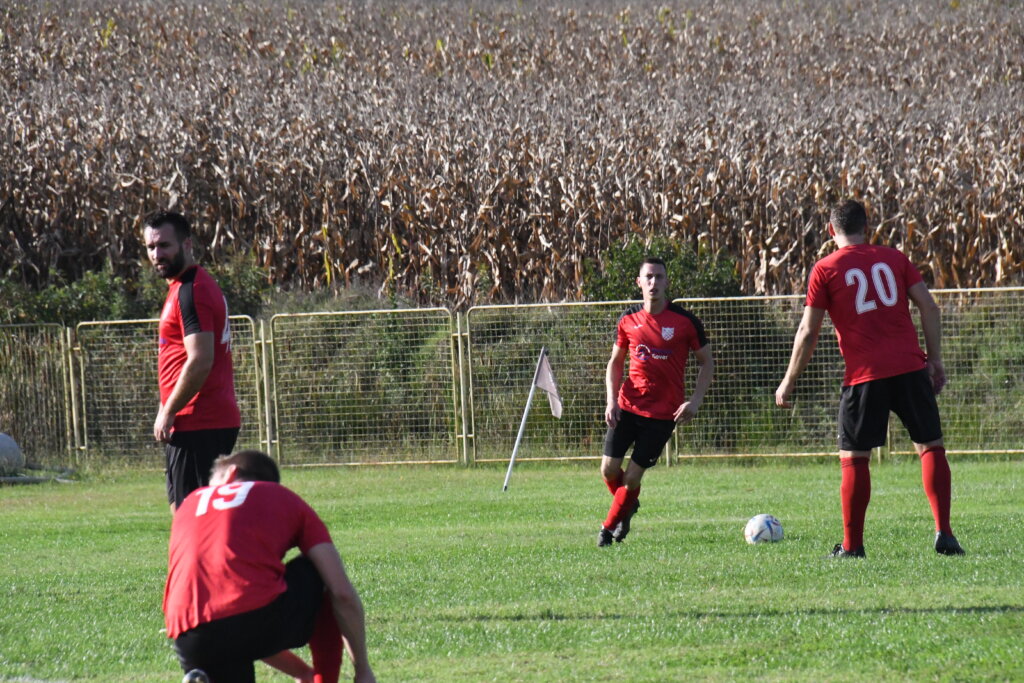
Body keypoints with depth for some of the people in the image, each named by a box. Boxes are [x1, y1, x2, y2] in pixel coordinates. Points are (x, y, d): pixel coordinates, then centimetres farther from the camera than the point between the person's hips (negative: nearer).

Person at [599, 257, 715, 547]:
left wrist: (695, 401, -9)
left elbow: (707, 363, 3)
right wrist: (611, 400, -1)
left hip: (663, 413, -3)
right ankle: (629, 505, 29)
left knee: (632, 477, -6)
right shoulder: (628, 320, 3)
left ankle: (610, 527, 15)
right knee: (609, 470, -3)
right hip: (628, 405, 3)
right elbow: (615, 362, 14)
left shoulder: (685, 321, -5)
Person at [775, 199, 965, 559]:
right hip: (910, 367, 2)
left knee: (853, 457, 6)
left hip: (865, 375, -2)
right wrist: (935, 359, 10)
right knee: (931, 446, 10)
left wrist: (788, 382, 8)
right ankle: (944, 534, 1)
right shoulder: (893, 258, 11)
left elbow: (808, 333, 0)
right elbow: (929, 307, 5)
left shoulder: (825, 269, 3)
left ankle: (852, 545, 4)